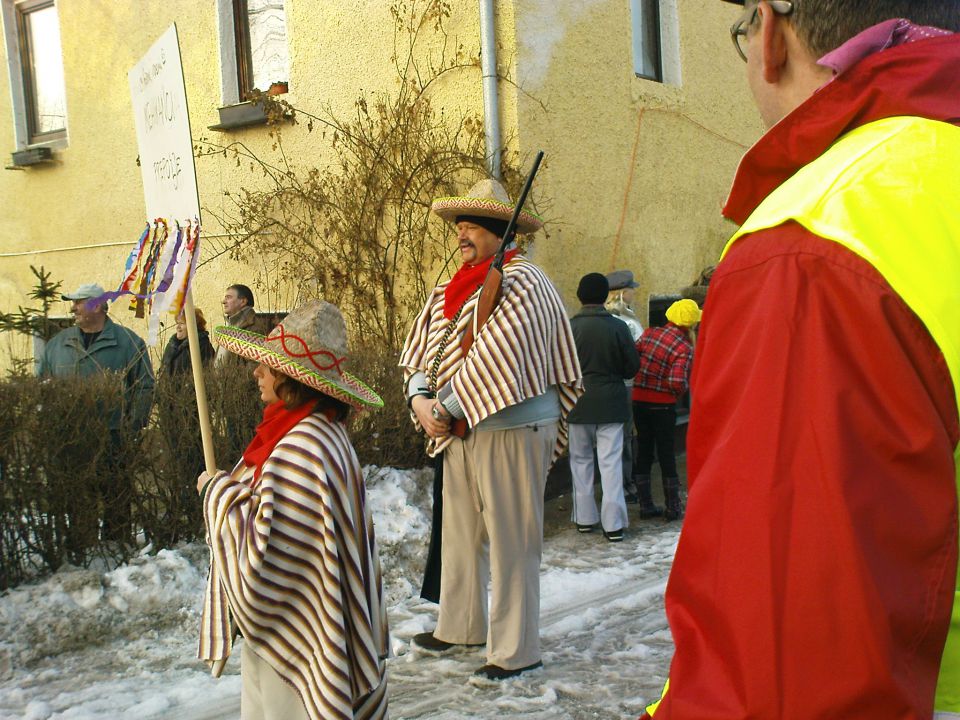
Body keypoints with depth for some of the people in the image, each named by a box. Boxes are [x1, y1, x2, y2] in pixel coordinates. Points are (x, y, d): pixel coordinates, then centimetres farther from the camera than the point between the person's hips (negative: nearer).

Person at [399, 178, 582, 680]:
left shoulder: (520, 281, -11)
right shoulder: (450, 290, 15)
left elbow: (494, 358, -20)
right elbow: (422, 349, 13)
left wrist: (446, 409, -14)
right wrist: (419, 398, -6)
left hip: (512, 430, -8)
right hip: (459, 431, 8)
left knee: (510, 541, -1)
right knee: (460, 532, 16)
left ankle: (516, 649, 9)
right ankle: (459, 626, 31)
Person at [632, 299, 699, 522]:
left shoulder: (649, 333, 1)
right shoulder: (684, 348, -14)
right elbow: (677, 382, -23)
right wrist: (680, 391, -2)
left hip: (638, 400, 5)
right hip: (663, 404, -5)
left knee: (643, 451, 13)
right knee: (666, 454, 7)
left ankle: (646, 505, 18)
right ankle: (673, 508, 14)